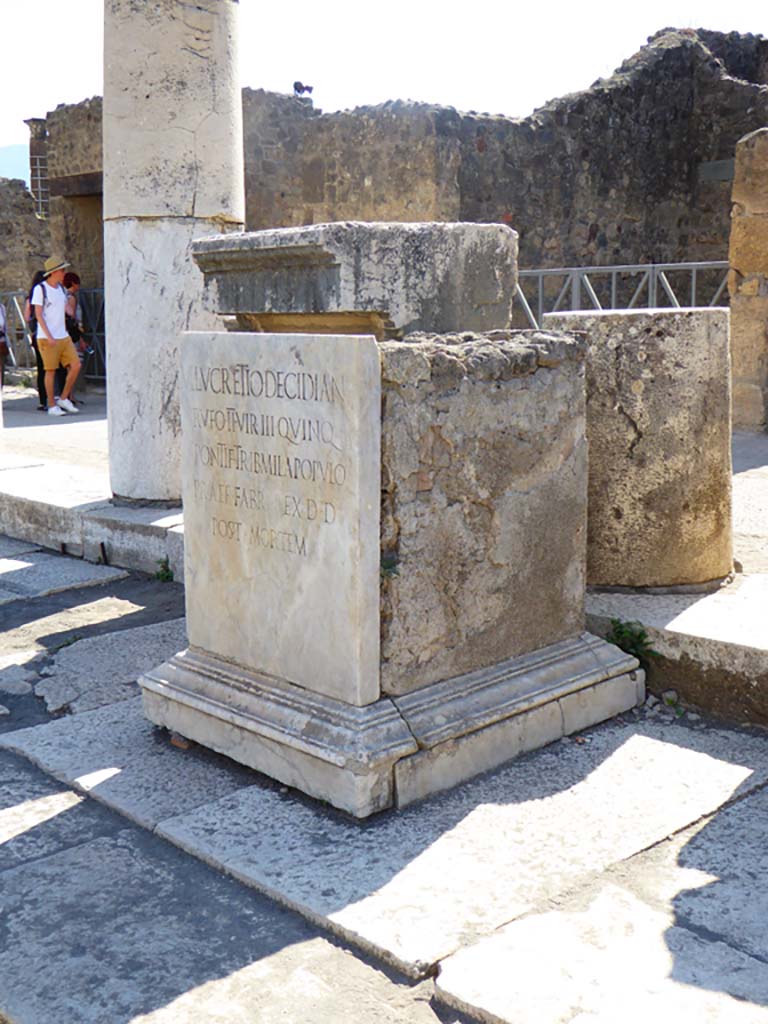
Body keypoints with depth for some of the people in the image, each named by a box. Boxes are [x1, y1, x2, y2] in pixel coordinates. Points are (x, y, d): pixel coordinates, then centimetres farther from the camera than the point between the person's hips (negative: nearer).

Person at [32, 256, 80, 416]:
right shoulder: (40, 289, -7)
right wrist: (49, 336, -16)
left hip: (63, 337, 6)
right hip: (47, 338, -6)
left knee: (75, 365, -3)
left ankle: (64, 399, 10)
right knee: (51, 370, -4)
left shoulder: (61, 289, 14)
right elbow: (38, 315, -10)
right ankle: (51, 406, 5)